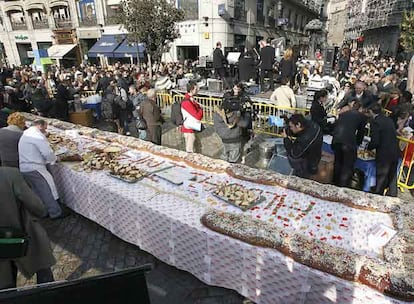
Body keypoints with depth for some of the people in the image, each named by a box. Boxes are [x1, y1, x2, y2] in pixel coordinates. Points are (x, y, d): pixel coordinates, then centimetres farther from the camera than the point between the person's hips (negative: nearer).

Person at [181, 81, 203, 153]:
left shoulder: (191, 99, 8)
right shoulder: (187, 102, -23)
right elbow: (198, 116, -25)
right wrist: (200, 109, -8)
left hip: (191, 128, 10)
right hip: (189, 129, -10)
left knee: (189, 149, 18)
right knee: (190, 151, -2)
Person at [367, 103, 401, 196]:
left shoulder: (375, 122, -15)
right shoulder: (389, 120, 7)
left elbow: (375, 142, -19)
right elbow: (394, 135, 16)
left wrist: (369, 147, 2)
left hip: (384, 154, -7)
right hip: (395, 153, 7)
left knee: (381, 177, 7)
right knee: (392, 176, 20)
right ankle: (392, 194, 33)